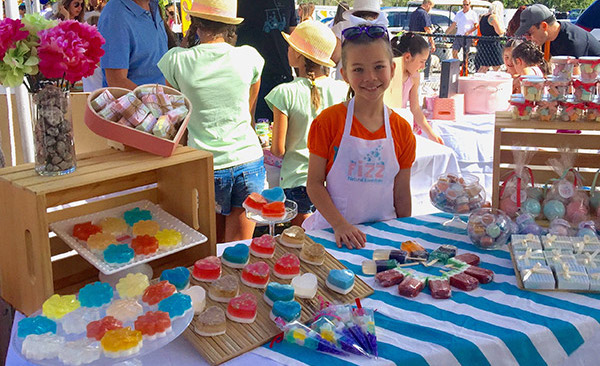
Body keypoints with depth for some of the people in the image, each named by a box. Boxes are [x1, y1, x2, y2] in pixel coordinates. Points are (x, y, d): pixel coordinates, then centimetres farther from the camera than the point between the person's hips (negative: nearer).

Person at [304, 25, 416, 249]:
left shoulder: (402, 130, 4)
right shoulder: (329, 121, -5)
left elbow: (402, 194, 10)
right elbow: (314, 183, -6)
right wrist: (340, 225, -16)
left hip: (383, 231, 3)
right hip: (334, 233, -2)